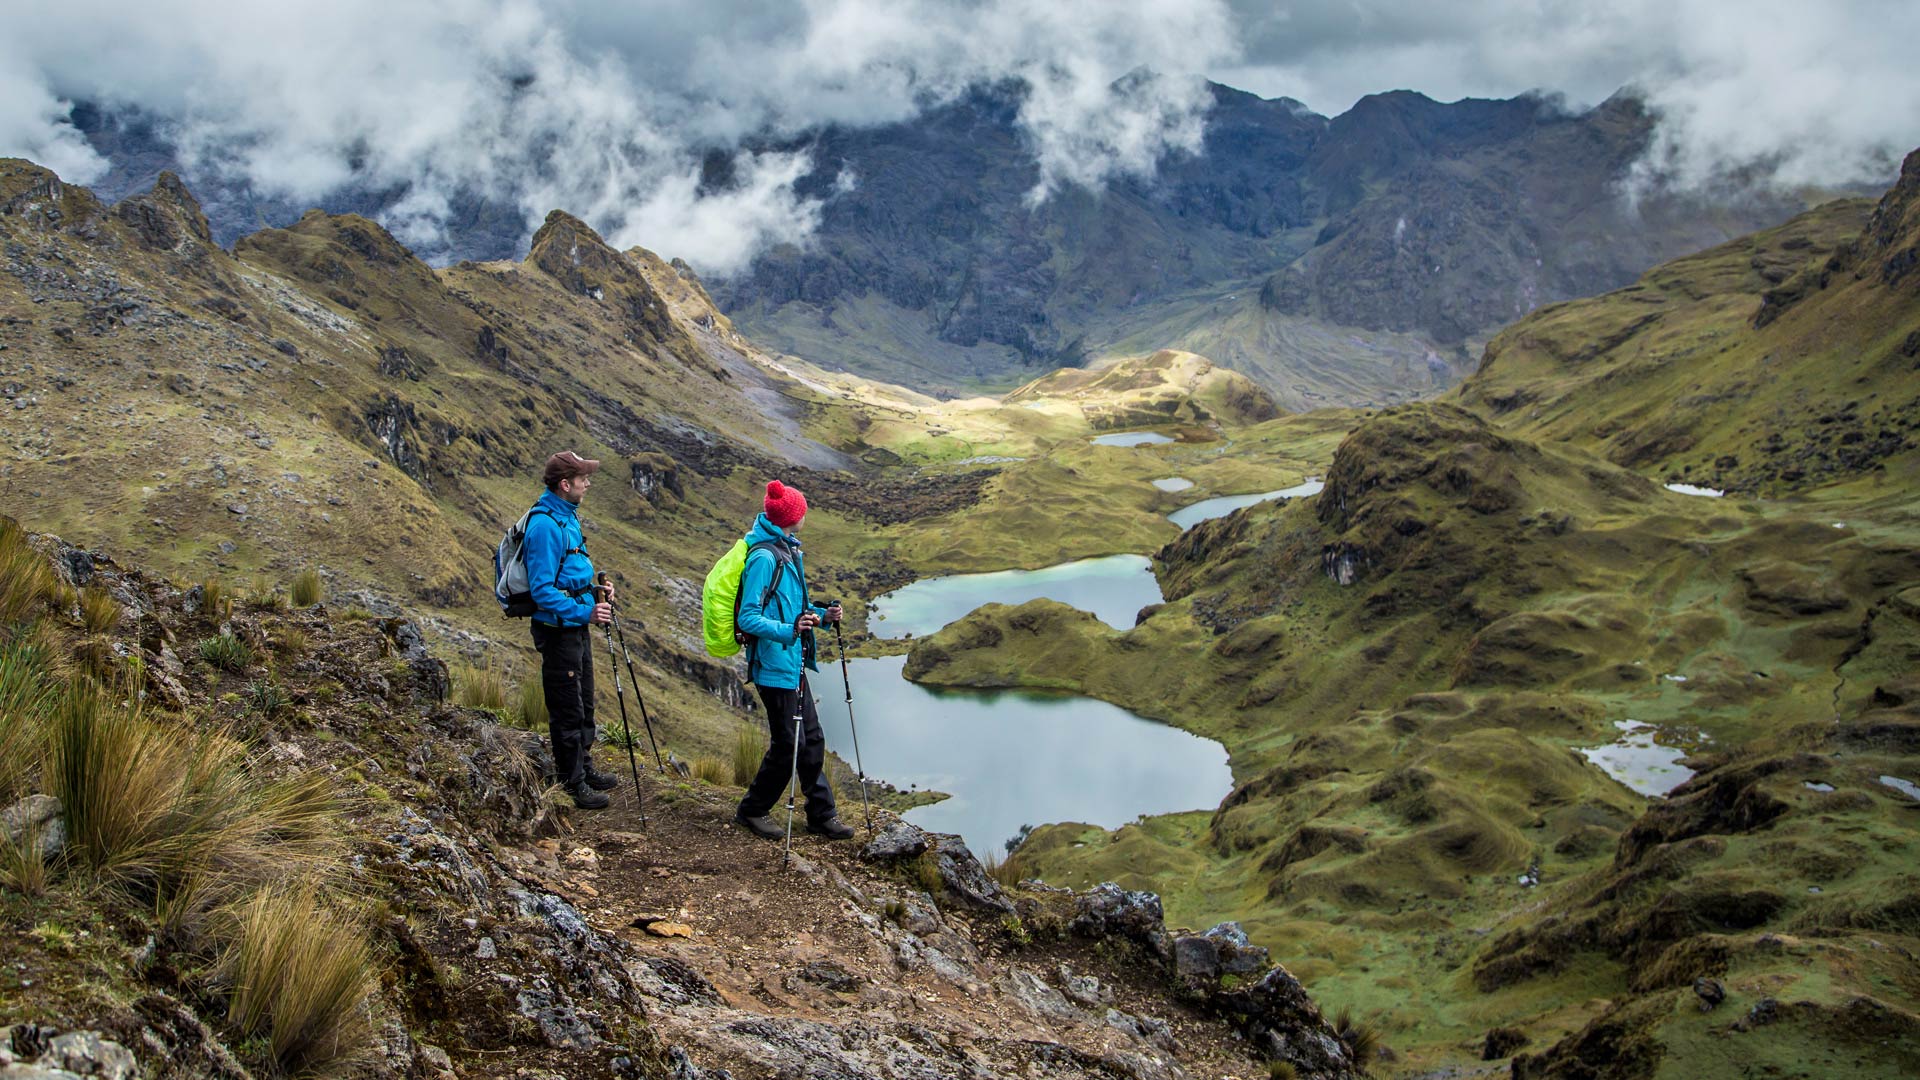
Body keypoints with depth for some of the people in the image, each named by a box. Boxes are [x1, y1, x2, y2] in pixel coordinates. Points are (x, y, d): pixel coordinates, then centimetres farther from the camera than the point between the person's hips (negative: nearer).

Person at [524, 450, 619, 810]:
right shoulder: (545, 525, -23)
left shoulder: (567, 515, 9)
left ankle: (584, 769, 35)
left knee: (584, 703, 21)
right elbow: (542, 591, -25)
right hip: (558, 629, -10)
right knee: (567, 710, 2)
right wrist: (584, 612, -28)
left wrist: (595, 588, 7)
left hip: (577, 626, 10)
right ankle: (572, 785, 13)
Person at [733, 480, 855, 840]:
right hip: (775, 666, -10)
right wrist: (789, 630, -36)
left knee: (812, 739, 13)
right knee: (787, 744, -1)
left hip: (794, 663, 10)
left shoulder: (788, 550, 12)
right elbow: (749, 618, -23)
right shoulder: (764, 557, -19)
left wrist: (821, 616, 4)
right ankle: (752, 811, 16)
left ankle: (821, 814, 22)